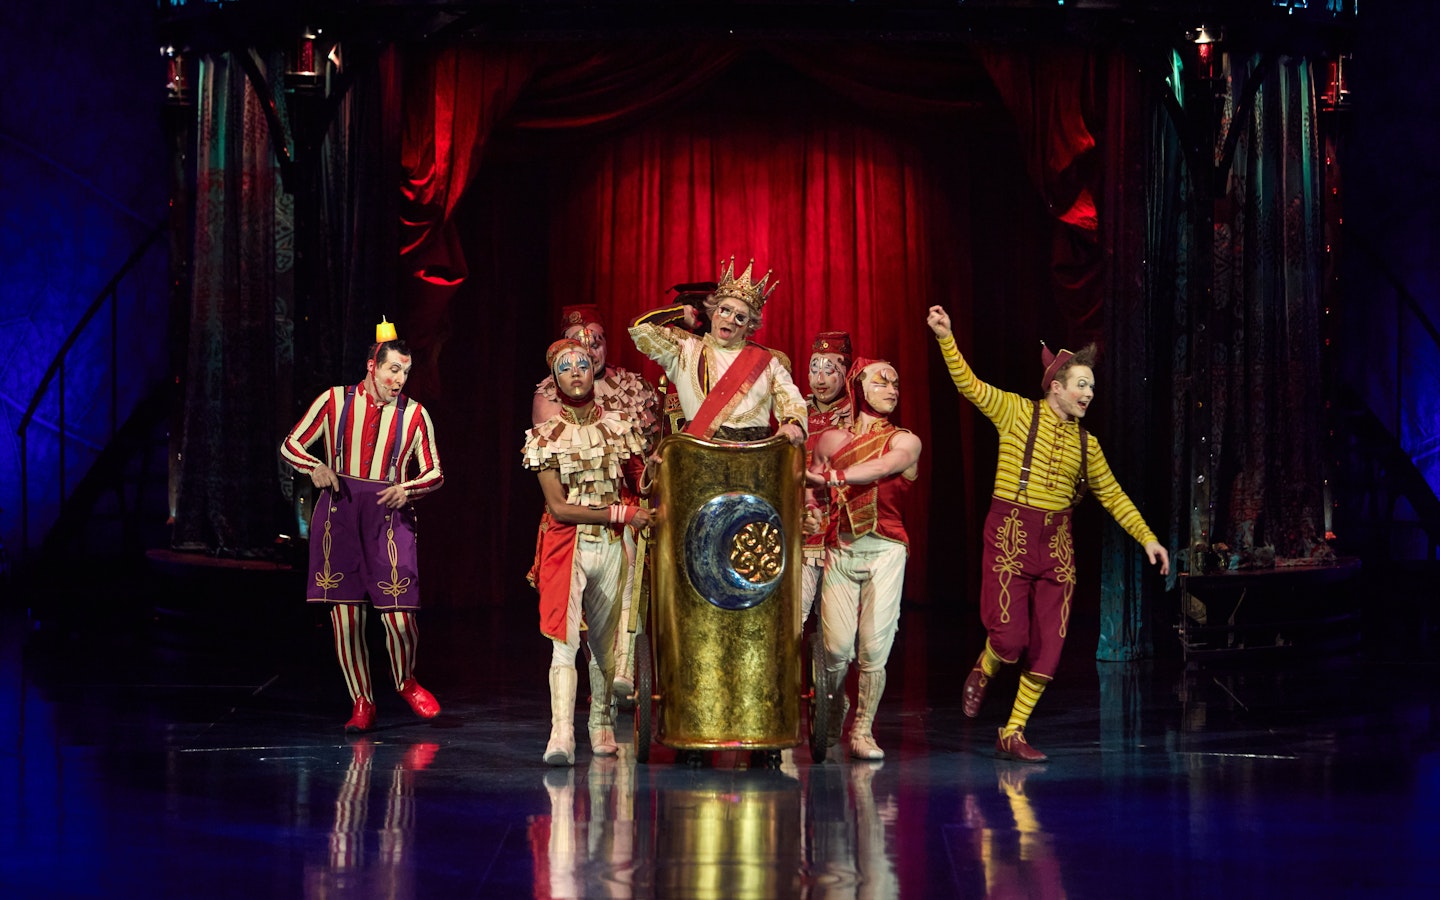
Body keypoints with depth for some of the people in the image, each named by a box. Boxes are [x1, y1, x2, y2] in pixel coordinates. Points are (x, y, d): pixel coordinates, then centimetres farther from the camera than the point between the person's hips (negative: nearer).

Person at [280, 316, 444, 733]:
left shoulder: (414, 414, 5)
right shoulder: (335, 401, 4)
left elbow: (434, 472, 10)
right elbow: (290, 444, 9)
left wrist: (408, 489, -10)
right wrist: (315, 467, -11)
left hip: (389, 517, 0)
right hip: (338, 514, 0)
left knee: (400, 614, -9)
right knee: (345, 615, 0)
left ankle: (406, 681, 22)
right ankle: (361, 703, 16)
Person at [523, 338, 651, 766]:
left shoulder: (619, 427, 8)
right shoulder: (545, 436, -1)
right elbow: (558, 507, -8)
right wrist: (620, 513, -13)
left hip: (612, 548, 3)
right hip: (567, 547, -3)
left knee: (605, 642, 10)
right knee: (564, 641, -16)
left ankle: (601, 724, 28)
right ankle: (561, 735, -23)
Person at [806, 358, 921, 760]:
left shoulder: (905, 442, 5)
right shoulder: (831, 439, 12)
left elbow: (880, 468, -15)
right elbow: (809, 484, 16)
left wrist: (831, 477, -26)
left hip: (885, 551, -1)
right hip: (839, 551, 1)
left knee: (874, 648, -9)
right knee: (837, 649, -7)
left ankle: (862, 730, 5)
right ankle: (831, 721, 19)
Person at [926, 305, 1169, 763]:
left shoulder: (1085, 443, 10)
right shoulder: (1017, 412, -2)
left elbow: (1112, 495, 17)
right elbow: (969, 385, -9)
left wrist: (1147, 538, 13)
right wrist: (946, 338, -21)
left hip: (1057, 542, 5)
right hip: (1011, 534, -5)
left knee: (1047, 646, 1)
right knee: (1010, 635, -13)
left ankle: (1013, 734, 13)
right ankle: (982, 672, 24)